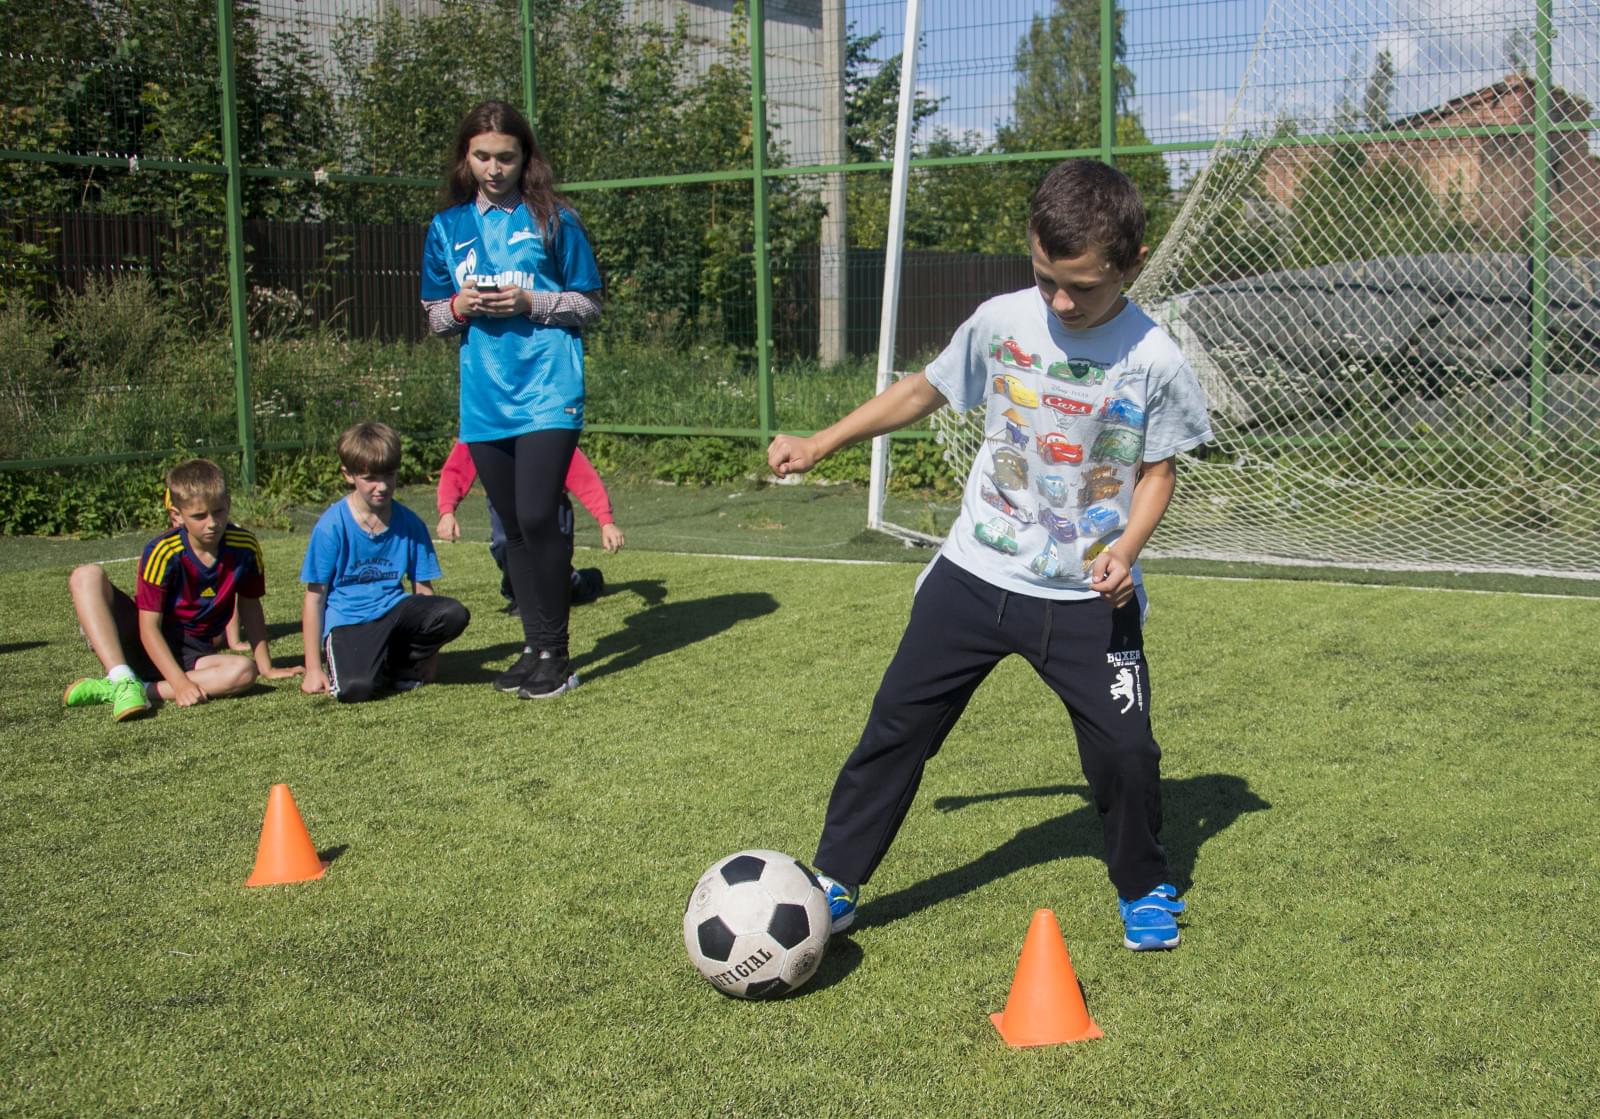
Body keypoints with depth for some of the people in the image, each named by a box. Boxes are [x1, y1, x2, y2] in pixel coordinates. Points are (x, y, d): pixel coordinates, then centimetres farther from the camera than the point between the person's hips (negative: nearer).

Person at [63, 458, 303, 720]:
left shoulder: (244, 547, -9)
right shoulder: (162, 553, -18)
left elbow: (250, 607, 7)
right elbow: (149, 627, -19)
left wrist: (266, 667, 9)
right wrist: (180, 683, -30)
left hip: (191, 657, 2)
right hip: (146, 644, -2)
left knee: (244, 671, -32)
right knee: (87, 576, -23)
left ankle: (124, 690, -31)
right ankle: (123, 682, -38)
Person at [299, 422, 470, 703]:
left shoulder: (409, 523, 1)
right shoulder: (332, 526, -9)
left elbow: (423, 588, 6)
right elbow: (314, 597, -6)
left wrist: (429, 650, 3)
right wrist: (313, 669, -7)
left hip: (392, 609, 4)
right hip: (348, 620, -4)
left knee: (454, 614, -25)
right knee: (355, 688, -32)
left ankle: (396, 663, -1)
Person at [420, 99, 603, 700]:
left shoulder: (553, 220, 1)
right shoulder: (446, 227, 12)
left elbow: (588, 303, 3)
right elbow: (434, 316, 16)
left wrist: (530, 302, -12)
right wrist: (460, 307, -6)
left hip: (548, 391, -4)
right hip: (484, 399, 4)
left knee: (538, 516, -14)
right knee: (514, 527, 9)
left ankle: (554, 653, -2)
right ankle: (536, 646, 20)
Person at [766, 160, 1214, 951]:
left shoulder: (1154, 362, -12)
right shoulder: (1000, 322, -7)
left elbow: (1158, 470, 0)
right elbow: (924, 391, 9)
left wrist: (1126, 549, -17)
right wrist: (822, 445, 8)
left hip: (1088, 597, -2)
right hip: (976, 574, 2)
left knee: (1125, 751, -4)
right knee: (896, 727, 4)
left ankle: (1144, 891, 25)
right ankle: (834, 885, 19)